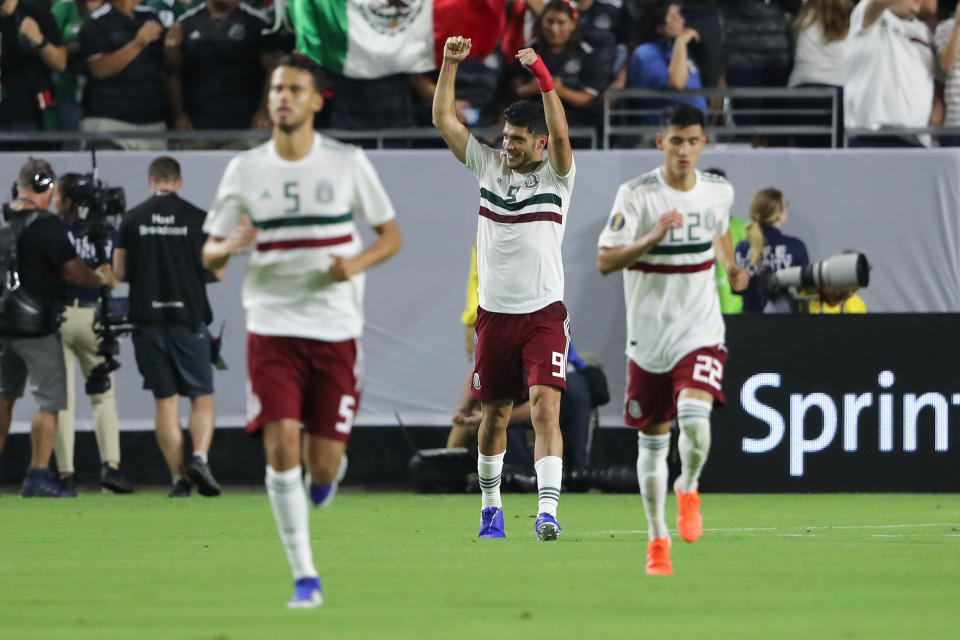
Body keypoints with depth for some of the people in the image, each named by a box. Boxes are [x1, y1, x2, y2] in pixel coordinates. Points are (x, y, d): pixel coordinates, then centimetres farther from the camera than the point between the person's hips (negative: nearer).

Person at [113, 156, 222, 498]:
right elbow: (216, 272, -1)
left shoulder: (132, 219, 1)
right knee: (202, 398, 7)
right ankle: (199, 457, -17)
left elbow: (120, 272, 2)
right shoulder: (198, 219, -2)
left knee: (165, 401, 6)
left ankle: (178, 478, 1)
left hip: (147, 317, 1)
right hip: (189, 317, -1)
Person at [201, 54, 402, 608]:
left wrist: (358, 262, -14)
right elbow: (210, 254, 7)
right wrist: (228, 248, -17)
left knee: (323, 464, -4)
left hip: (336, 329, 0)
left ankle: (329, 472, 37)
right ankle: (304, 575, -7)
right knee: (281, 444, -16)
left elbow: (392, 235, 7)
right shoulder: (244, 171, 3)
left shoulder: (347, 164, 1)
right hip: (272, 328, 0)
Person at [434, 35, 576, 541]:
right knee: (494, 414, 10)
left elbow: (560, 133, -22)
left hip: (544, 313, -4)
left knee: (545, 406, -16)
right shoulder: (489, 167, 8)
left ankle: (547, 510, -23)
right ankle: (490, 506, 25)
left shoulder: (556, 175, -2)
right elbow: (444, 120, 5)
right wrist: (450, 65, -5)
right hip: (495, 311, 4)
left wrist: (543, 77, -32)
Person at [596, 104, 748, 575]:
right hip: (648, 335, -1)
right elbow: (605, 261, -16)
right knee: (652, 441, 8)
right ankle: (657, 538, 26)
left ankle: (689, 490, 7)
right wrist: (653, 237, -29)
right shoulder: (636, 195, -10)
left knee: (695, 419, -24)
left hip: (700, 330, 1)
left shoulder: (719, 192, 2)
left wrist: (730, 264, 7)